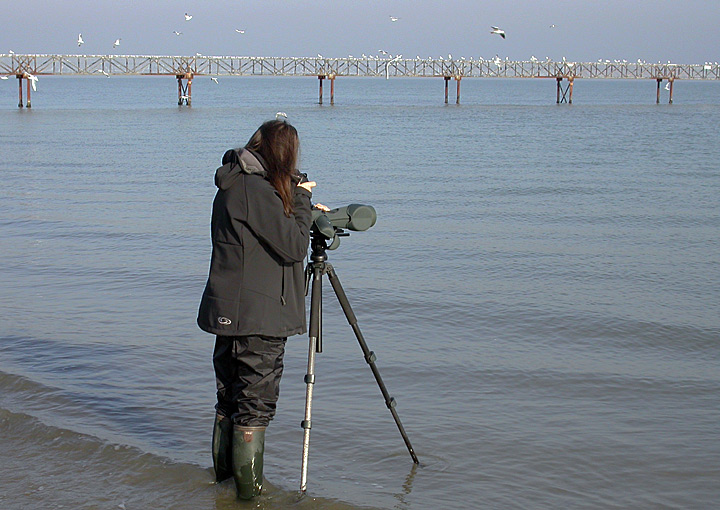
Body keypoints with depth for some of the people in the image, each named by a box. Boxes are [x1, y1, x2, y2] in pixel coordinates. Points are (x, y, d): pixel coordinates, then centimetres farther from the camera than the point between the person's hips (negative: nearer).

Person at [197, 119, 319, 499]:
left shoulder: (233, 186, 12)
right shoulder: (257, 190, -17)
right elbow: (294, 248, -14)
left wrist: (300, 208, 16)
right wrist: (300, 201, -5)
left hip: (229, 312, 9)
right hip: (257, 318, -9)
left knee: (230, 399, 18)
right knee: (256, 403, -2)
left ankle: (224, 473, 28)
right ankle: (249, 489, 3)